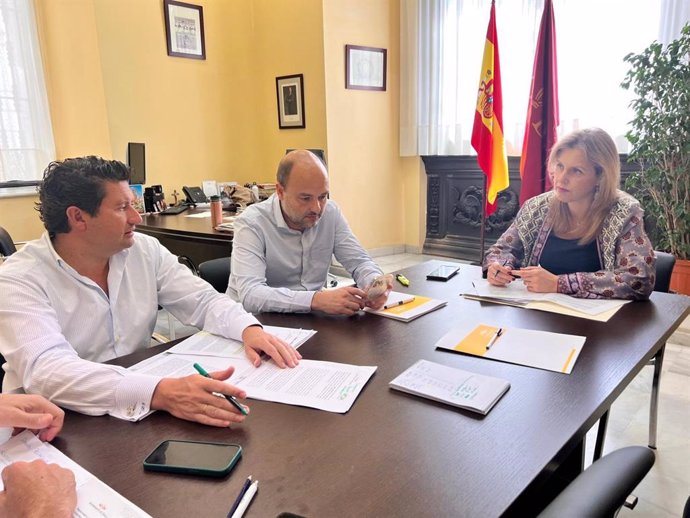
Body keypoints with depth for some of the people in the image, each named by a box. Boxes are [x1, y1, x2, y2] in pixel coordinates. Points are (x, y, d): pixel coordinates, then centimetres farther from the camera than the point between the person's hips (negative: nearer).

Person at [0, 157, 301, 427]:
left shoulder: (145, 251, -1)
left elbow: (203, 300, 0)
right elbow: (45, 370, -30)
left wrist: (250, 329, -22)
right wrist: (159, 393, -44)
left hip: (140, 415, 5)